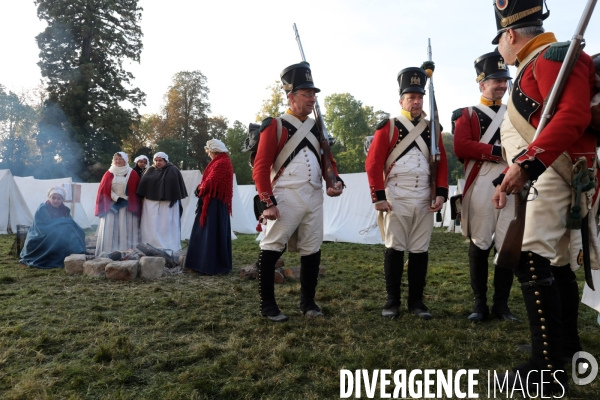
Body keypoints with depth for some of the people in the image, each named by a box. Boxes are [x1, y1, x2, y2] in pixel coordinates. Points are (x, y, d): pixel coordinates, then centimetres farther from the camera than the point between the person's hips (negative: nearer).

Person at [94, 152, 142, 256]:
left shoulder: (132, 174, 5)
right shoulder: (109, 174, 9)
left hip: (128, 206, -1)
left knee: (126, 231, -3)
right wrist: (116, 198, -9)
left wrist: (125, 199, -7)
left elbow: (136, 190, 3)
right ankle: (108, 254, 1)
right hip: (111, 206, 2)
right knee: (110, 230, -1)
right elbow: (104, 190, 3)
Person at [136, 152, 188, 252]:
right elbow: (143, 184, 10)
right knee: (151, 225, 5)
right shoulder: (150, 171, 13)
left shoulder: (172, 171, -1)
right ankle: (151, 246, 12)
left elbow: (176, 187, -6)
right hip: (151, 202, 4)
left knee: (165, 225, 0)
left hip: (167, 202, -4)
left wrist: (173, 199, -13)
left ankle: (167, 247, 6)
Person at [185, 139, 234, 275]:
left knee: (212, 233, -7)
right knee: (213, 232, 12)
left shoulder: (221, 163, -15)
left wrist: (201, 187, -1)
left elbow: (211, 183, -20)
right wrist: (202, 187, 1)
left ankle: (214, 266, -2)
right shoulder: (221, 161, 18)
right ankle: (208, 263, 17)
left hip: (215, 202, -11)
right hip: (213, 201, 11)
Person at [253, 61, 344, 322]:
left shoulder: (316, 127, 15)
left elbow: (328, 159, 21)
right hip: (285, 197, -6)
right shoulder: (275, 125, -3)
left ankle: (308, 302, 23)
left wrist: (336, 181, 1)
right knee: (271, 249, -2)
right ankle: (267, 305, 12)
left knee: (312, 251, 9)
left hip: (314, 197, 6)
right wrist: (268, 202, -16)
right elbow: (261, 167, -9)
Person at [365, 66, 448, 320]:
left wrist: (441, 193, -1)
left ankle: (416, 301, 17)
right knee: (395, 249, 1)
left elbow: (442, 163, 11)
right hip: (396, 198, -3)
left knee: (420, 250, 7)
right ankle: (392, 301, 11)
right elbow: (373, 163, -5)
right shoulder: (388, 127, 0)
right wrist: (379, 196, -11)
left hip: (425, 199, 4)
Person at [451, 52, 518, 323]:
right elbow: (461, 147, -7)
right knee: (480, 243, 0)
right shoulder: (467, 115, 9)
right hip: (481, 185, -3)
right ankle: (480, 303, 11)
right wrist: (498, 151, -12)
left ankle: (501, 303, 14)